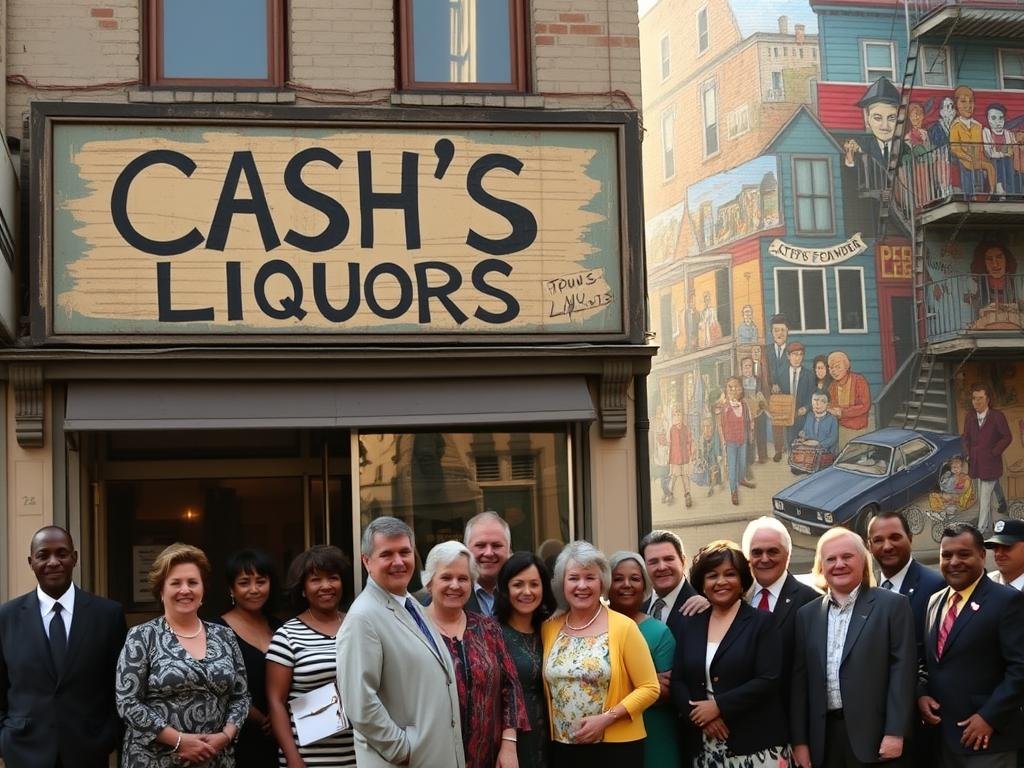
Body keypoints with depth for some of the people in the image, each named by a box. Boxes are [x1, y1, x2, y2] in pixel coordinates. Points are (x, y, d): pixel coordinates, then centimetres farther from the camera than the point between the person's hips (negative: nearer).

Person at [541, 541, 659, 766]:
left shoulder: (623, 627, -7)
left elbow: (649, 688, -8)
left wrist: (605, 718, -16)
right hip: (562, 748, 3)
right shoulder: (549, 628, 4)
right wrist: (551, 728, 1)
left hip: (616, 747, -3)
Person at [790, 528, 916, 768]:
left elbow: (902, 668, -5)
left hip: (873, 736, -3)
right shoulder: (807, 614, 11)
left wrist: (896, 732, -11)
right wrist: (799, 740, 6)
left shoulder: (892, 605, 0)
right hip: (823, 738, 4)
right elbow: (799, 679, 10)